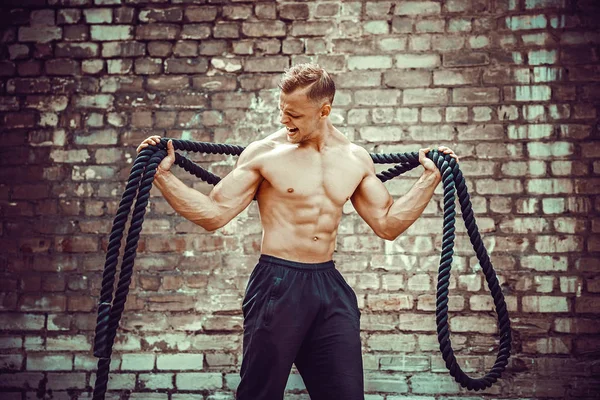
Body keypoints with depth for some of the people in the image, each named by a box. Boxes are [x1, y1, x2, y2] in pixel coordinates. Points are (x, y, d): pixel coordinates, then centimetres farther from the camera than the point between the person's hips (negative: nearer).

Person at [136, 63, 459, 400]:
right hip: (277, 285, -3)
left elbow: (388, 224, 13)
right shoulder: (264, 153, -5)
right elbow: (214, 214, -4)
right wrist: (163, 175, -12)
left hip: (330, 285, 4)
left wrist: (431, 178, 9)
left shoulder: (356, 158, 7)